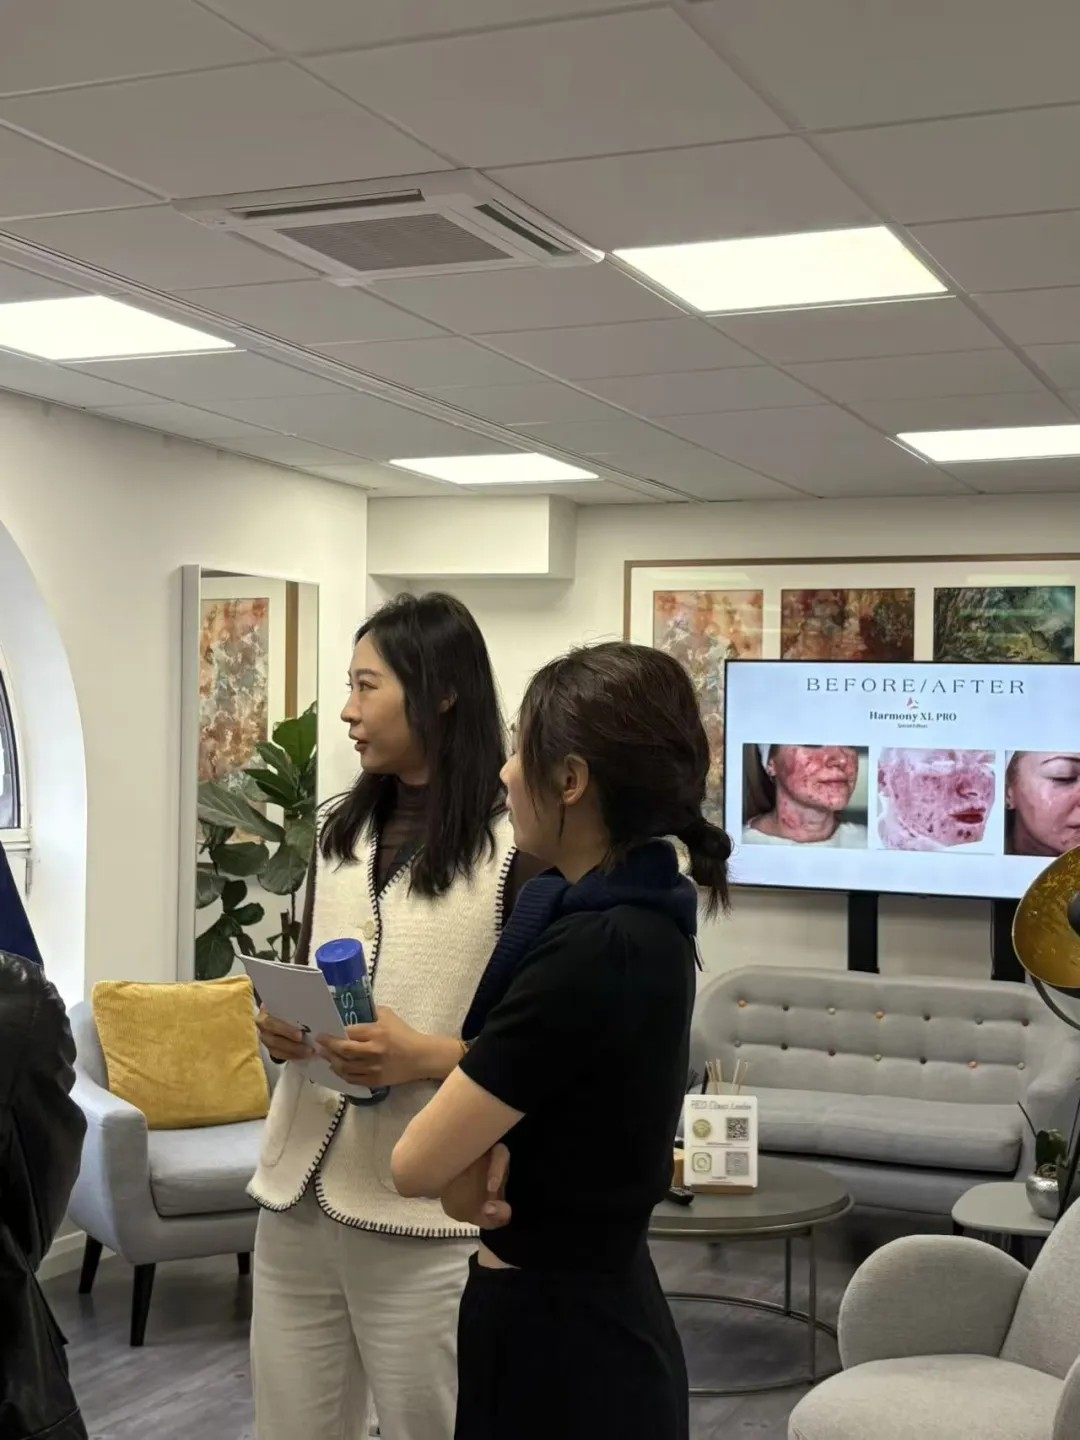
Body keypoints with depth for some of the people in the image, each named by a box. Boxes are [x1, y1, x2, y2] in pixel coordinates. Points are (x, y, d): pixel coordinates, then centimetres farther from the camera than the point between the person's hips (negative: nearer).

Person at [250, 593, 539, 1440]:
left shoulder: (516, 846, -10)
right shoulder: (342, 832, 12)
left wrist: (428, 1056, -22)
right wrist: (281, 1028, 0)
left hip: (425, 1213, -6)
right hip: (299, 1188, 6)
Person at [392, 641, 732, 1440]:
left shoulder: (595, 952, -27)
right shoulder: (636, 920, 1)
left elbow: (417, 1163, -22)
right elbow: (517, 1085, 10)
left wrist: (469, 1173, -1)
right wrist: (483, 1158, -10)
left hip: (555, 1339, -9)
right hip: (593, 1313, 9)